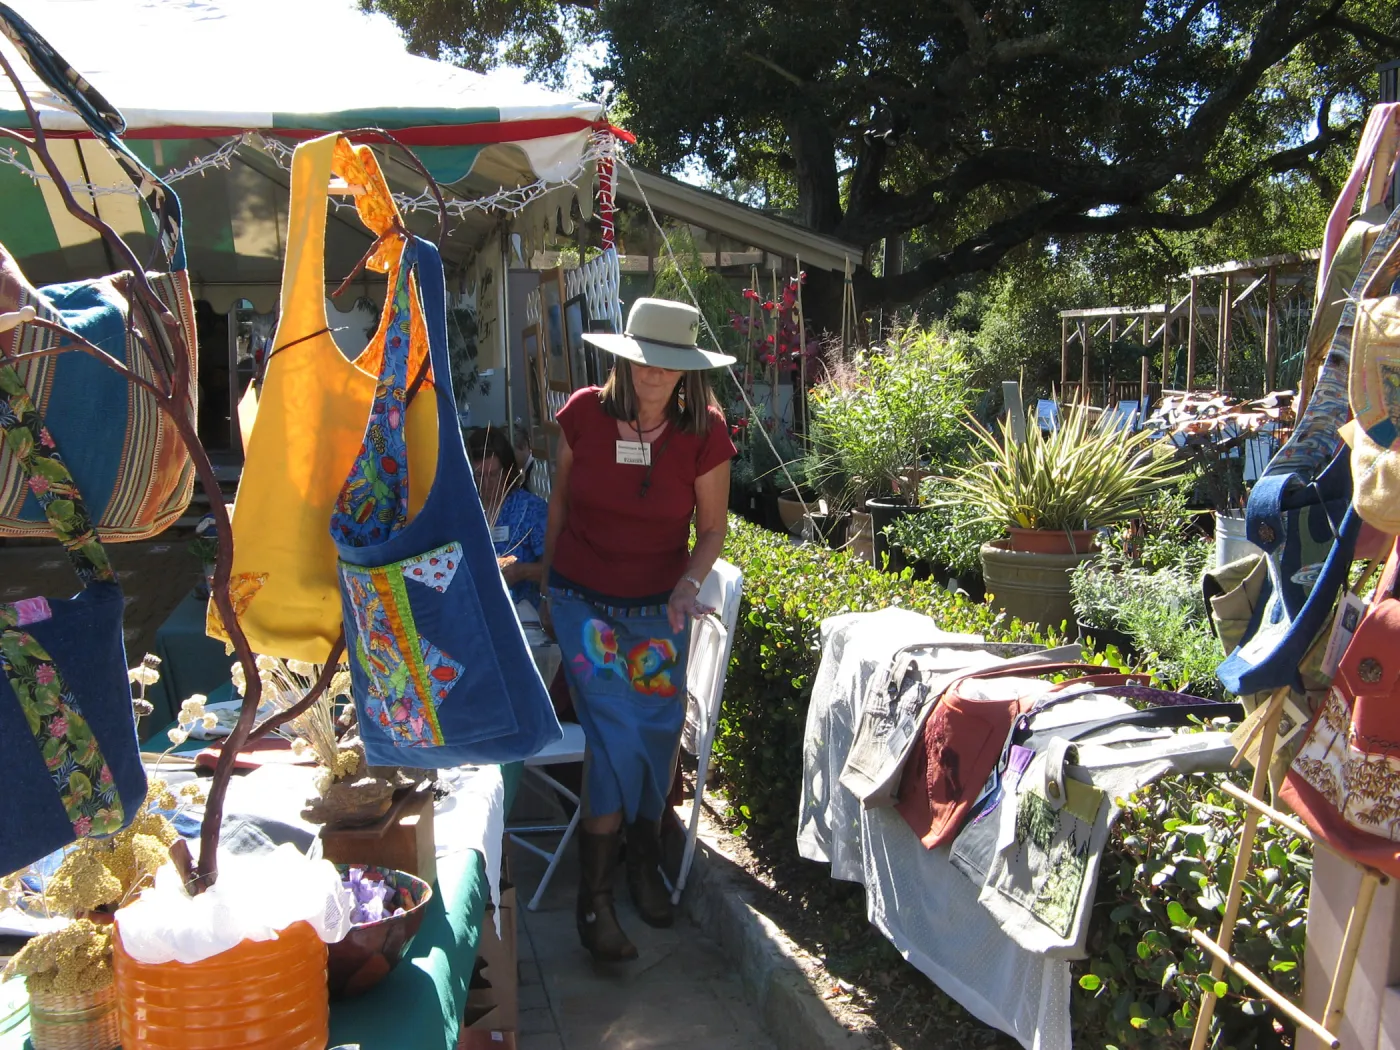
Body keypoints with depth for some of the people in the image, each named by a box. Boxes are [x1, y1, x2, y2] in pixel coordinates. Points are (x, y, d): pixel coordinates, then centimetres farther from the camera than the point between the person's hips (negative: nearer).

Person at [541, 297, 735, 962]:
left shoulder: (704, 434, -11)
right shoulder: (584, 413, -11)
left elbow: (712, 530, -1)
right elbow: (559, 501, 4)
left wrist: (688, 584, -21)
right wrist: (549, 585, 10)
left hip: (659, 608, 2)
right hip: (584, 601, -1)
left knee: (658, 732, 2)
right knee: (615, 733, -14)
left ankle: (643, 857, 29)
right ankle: (593, 895, -1)